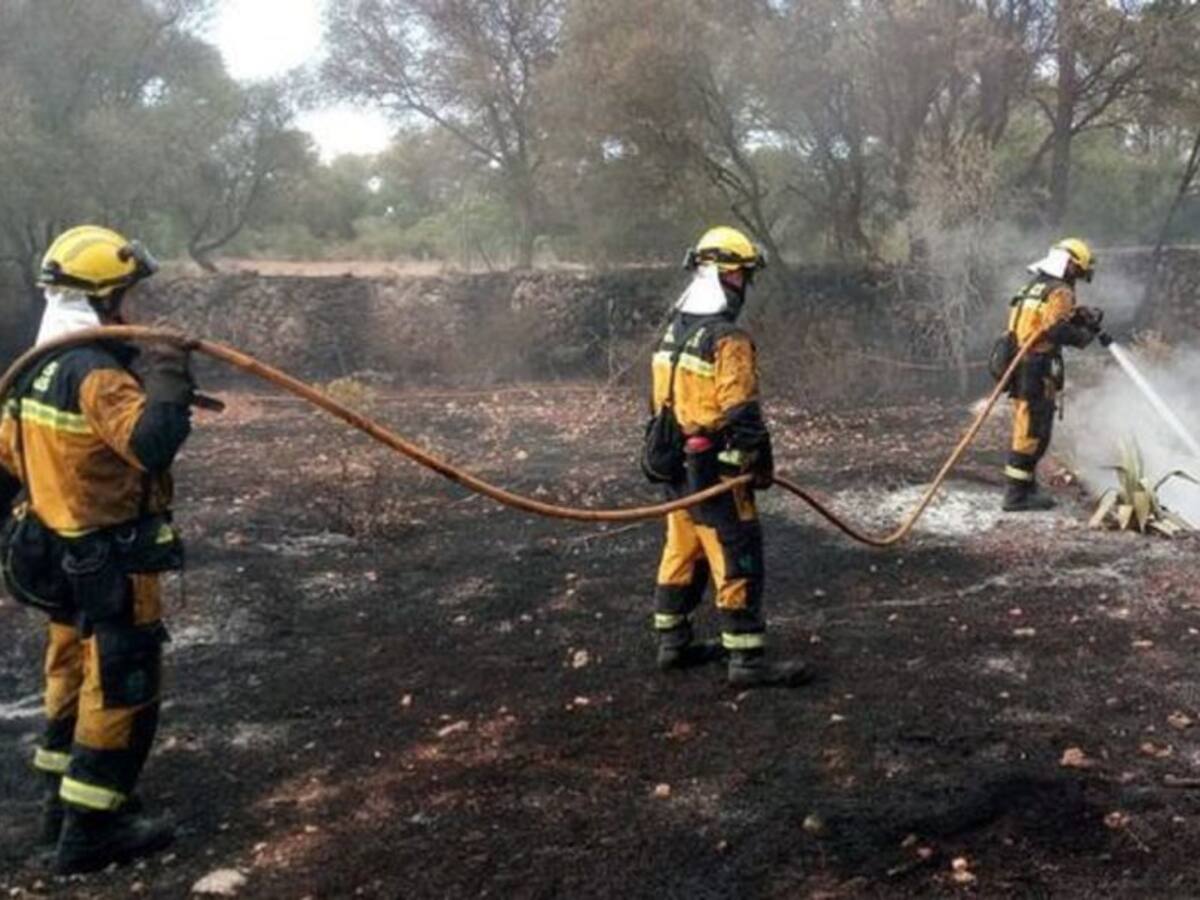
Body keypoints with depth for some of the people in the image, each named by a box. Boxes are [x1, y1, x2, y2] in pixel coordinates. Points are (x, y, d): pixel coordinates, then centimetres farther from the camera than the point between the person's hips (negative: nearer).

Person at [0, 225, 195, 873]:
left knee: (75, 676, 21)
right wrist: (167, 377, -27)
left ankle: (64, 801, 35)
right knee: (121, 690, 1)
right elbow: (151, 441, -39)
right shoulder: (97, 372, -22)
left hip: (60, 552, 10)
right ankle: (90, 829, 9)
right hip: (111, 562, -10)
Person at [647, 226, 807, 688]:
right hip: (714, 468, -9)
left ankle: (672, 642, 26)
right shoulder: (728, 340, -19)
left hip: (677, 464, 9)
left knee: (683, 553, 17)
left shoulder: (674, 331, 9)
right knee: (737, 560, -3)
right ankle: (746, 659, 2)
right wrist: (760, 464, -10)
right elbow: (741, 413, -21)